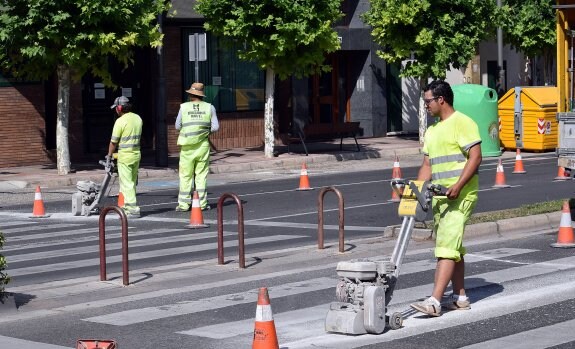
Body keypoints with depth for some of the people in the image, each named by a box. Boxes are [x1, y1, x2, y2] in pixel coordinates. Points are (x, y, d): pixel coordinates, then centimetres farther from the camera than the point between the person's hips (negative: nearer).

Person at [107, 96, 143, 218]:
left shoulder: (121, 121, -14)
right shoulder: (138, 118, 7)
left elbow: (113, 141, -8)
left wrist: (109, 155, 5)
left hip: (125, 156, -7)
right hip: (137, 154, 7)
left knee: (127, 184, -5)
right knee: (132, 183, 16)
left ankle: (133, 209, -9)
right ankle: (127, 206, 24)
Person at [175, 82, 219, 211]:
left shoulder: (184, 107, -2)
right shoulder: (209, 107, 0)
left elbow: (177, 126, 3)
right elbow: (215, 127, -1)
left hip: (187, 145, -1)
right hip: (203, 144, 1)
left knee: (185, 175, 4)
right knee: (201, 174, 7)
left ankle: (184, 204, 3)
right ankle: (201, 203, 5)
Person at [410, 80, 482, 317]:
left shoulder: (462, 123, -9)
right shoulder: (432, 131, 18)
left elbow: (475, 157, -16)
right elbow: (427, 165, 18)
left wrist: (457, 186, -24)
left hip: (461, 195, -9)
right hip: (439, 197, 9)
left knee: (447, 246, -15)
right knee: (454, 248, 13)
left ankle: (434, 301, -22)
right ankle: (460, 297, 21)